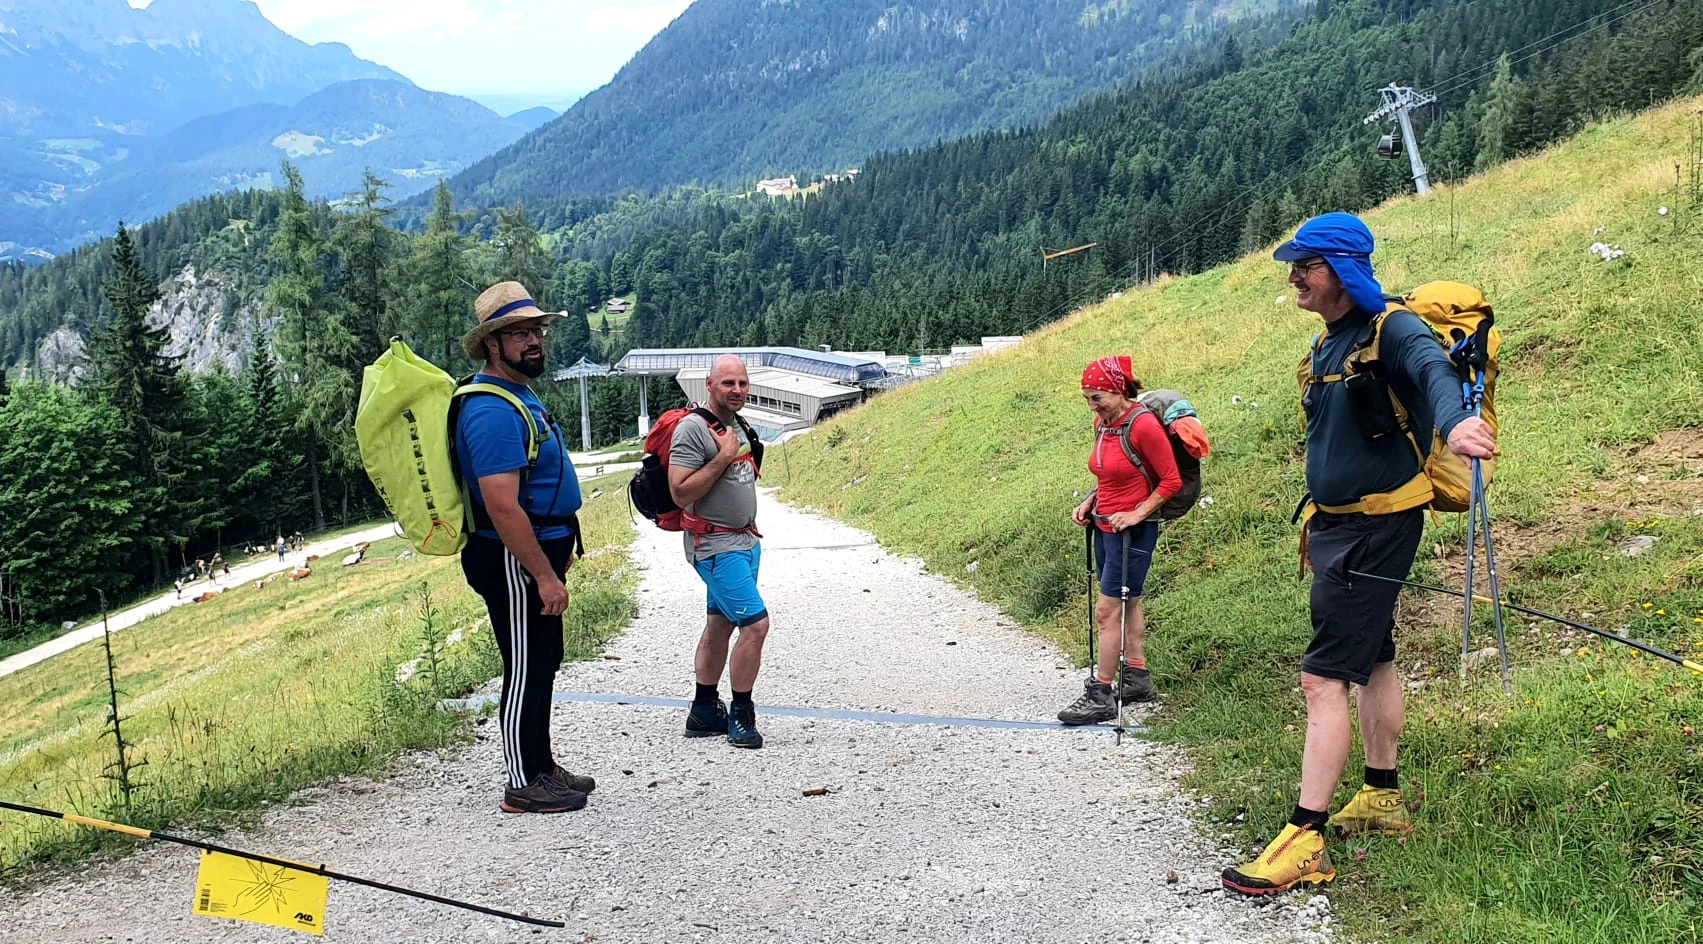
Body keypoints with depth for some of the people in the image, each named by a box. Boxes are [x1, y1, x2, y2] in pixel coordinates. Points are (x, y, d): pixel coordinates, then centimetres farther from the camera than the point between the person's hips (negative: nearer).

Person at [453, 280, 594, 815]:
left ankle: (542, 767, 30)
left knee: (543, 664, 18)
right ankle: (524, 786, 9)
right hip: (514, 563, -11)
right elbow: (502, 508, -27)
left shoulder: (520, 395, 13)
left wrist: (558, 553, 23)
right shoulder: (493, 411, -22)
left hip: (537, 552, 11)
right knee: (527, 670, -2)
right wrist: (545, 575, -25)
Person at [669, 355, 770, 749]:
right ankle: (740, 716, 0)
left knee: (719, 626, 13)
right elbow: (681, 493, -23)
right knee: (755, 623, -12)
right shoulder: (693, 429, -16)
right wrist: (723, 457, -23)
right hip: (717, 548, -9)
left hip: (745, 542, 9)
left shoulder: (737, 425, 11)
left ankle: (704, 710, 23)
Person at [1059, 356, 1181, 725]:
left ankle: (1100, 696, 0)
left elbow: (1171, 480, -14)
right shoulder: (1102, 423, 6)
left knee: (1107, 611, -7)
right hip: (1105, 526, 9)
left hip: (1132, 531, -9)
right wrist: (1089, 502, 5)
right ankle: (1137, 679, 27)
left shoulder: (1143, 425, -19)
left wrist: (1137, 514, -19)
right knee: (1127, 604, 16)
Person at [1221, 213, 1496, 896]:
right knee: (1373, 661, 19)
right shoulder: (1327, 344, 11)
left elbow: (1433, 367, -39)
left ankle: (1305, 841, -10)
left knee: (1323, 678, -13)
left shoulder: (1390, 329, -16)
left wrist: (1453, 420, -61)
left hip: (1375, 530, -10)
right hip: (1337, 526, 10)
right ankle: (1382, 799, 34)